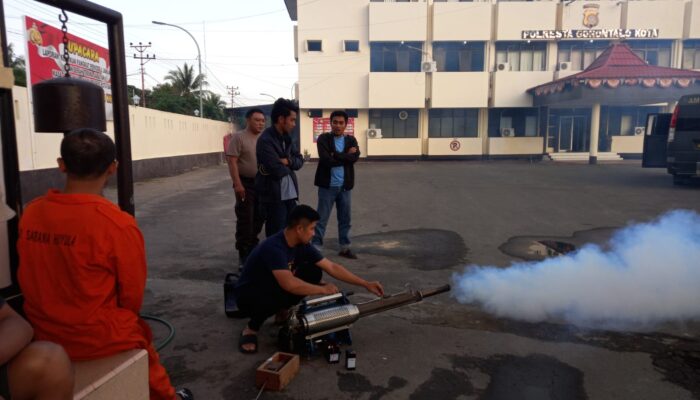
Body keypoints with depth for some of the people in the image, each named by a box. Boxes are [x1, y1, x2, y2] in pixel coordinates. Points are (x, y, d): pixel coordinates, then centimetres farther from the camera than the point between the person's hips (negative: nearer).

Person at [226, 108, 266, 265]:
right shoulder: (239, 137, -8)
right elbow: (232, 161, -14)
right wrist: (238, 184, -22)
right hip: (246, 183, -6)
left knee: (258, 218, 12)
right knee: (245, 220, -3)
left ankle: (252, 248, 27)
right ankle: (244, 253, 7)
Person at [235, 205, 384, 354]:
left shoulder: (302, 245, -9)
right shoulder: (273, 247, -33)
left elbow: (332, 267, -4)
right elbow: (289, 284, -42)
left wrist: (366, 284, -5)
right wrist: (322, 289, -28)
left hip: (273, 287, 7)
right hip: (249, 296, -7)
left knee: (314, 272, -10)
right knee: (280, 295, -39)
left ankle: (283, 312, 6)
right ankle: (251, 329, -10)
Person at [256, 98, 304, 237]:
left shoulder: (286, 137, 10)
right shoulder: (265, 140, -17)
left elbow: (300, 160, 10)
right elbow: (278, 171, -23)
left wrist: (288, 161, -11)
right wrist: (289, 167, -1)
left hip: (289, 195, 8)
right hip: (273, 197, -8)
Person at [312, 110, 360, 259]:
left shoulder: (351, 140, 8)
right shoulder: (323, 139, -4)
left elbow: (355, 157, -11)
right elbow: (326, 160, -18)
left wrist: (336, 156, -15)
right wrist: (345, 156, -11)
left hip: (344, 186, 4)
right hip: (328, 185, -4)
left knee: (345, 219, 13)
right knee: (322, 219, 0)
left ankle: (345, 248, 25)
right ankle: (315, 248, 8)